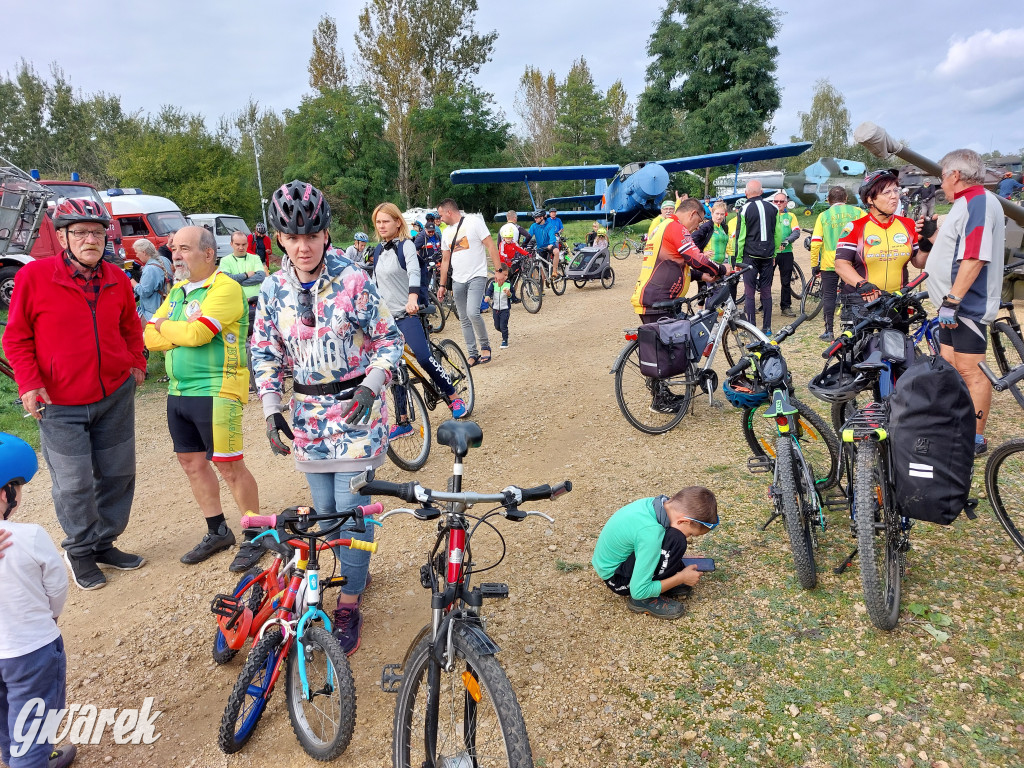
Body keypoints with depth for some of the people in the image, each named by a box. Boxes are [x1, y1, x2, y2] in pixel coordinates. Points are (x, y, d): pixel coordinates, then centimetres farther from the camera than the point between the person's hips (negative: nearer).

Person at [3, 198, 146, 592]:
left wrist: (136, 363, 7)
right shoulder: (34, 275, -9)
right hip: (60, 402, -4)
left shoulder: (117, 278, 3)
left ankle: (104, 543, 29)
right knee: (73, 484, 1)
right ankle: (80, 551, 23)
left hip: (116, 396, 4)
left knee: (117, 474, 11)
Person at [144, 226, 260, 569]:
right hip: (178, 392, 9)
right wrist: (183, 333, -9)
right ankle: (218, 532, 27)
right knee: (192, 462, 13)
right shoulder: (177, 291, 16)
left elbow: (197, 334, -22)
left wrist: (163, 325, -4)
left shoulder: (225, 288, -11)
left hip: (215, 391, -9)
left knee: (229, 465, -5)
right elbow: (150, 337, 8)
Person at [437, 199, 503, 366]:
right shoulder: (446, 233, 15)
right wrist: (442, 285, 17)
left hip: (477, 277, -6)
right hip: (458, 281, 6)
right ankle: (473, 355, 11)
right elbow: (445, 260, 20)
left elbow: (491, 246, -6)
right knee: (465, 320, 5)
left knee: (473, 313, -22)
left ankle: (485, 345, -1)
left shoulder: (474, 222, -4)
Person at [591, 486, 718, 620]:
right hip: (615, 578, -9)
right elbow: (638, 591, -26)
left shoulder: (653, 503, -9)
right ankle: (645, 600, -11)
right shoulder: (651, 532, -33)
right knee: (676, 541, -25)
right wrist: (682, 578, -16)